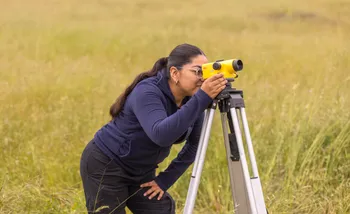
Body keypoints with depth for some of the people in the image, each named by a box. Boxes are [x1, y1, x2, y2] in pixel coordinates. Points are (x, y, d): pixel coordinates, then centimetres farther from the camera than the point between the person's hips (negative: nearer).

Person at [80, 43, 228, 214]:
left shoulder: (191, 99, -8)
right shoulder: (147, 92, -27)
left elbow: (194, 145, 4)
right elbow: (161, 135, -45)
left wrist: (166, 179, -3)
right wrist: (202, 98, -49)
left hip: (140, 172, 7)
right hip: (106, 166, -7)